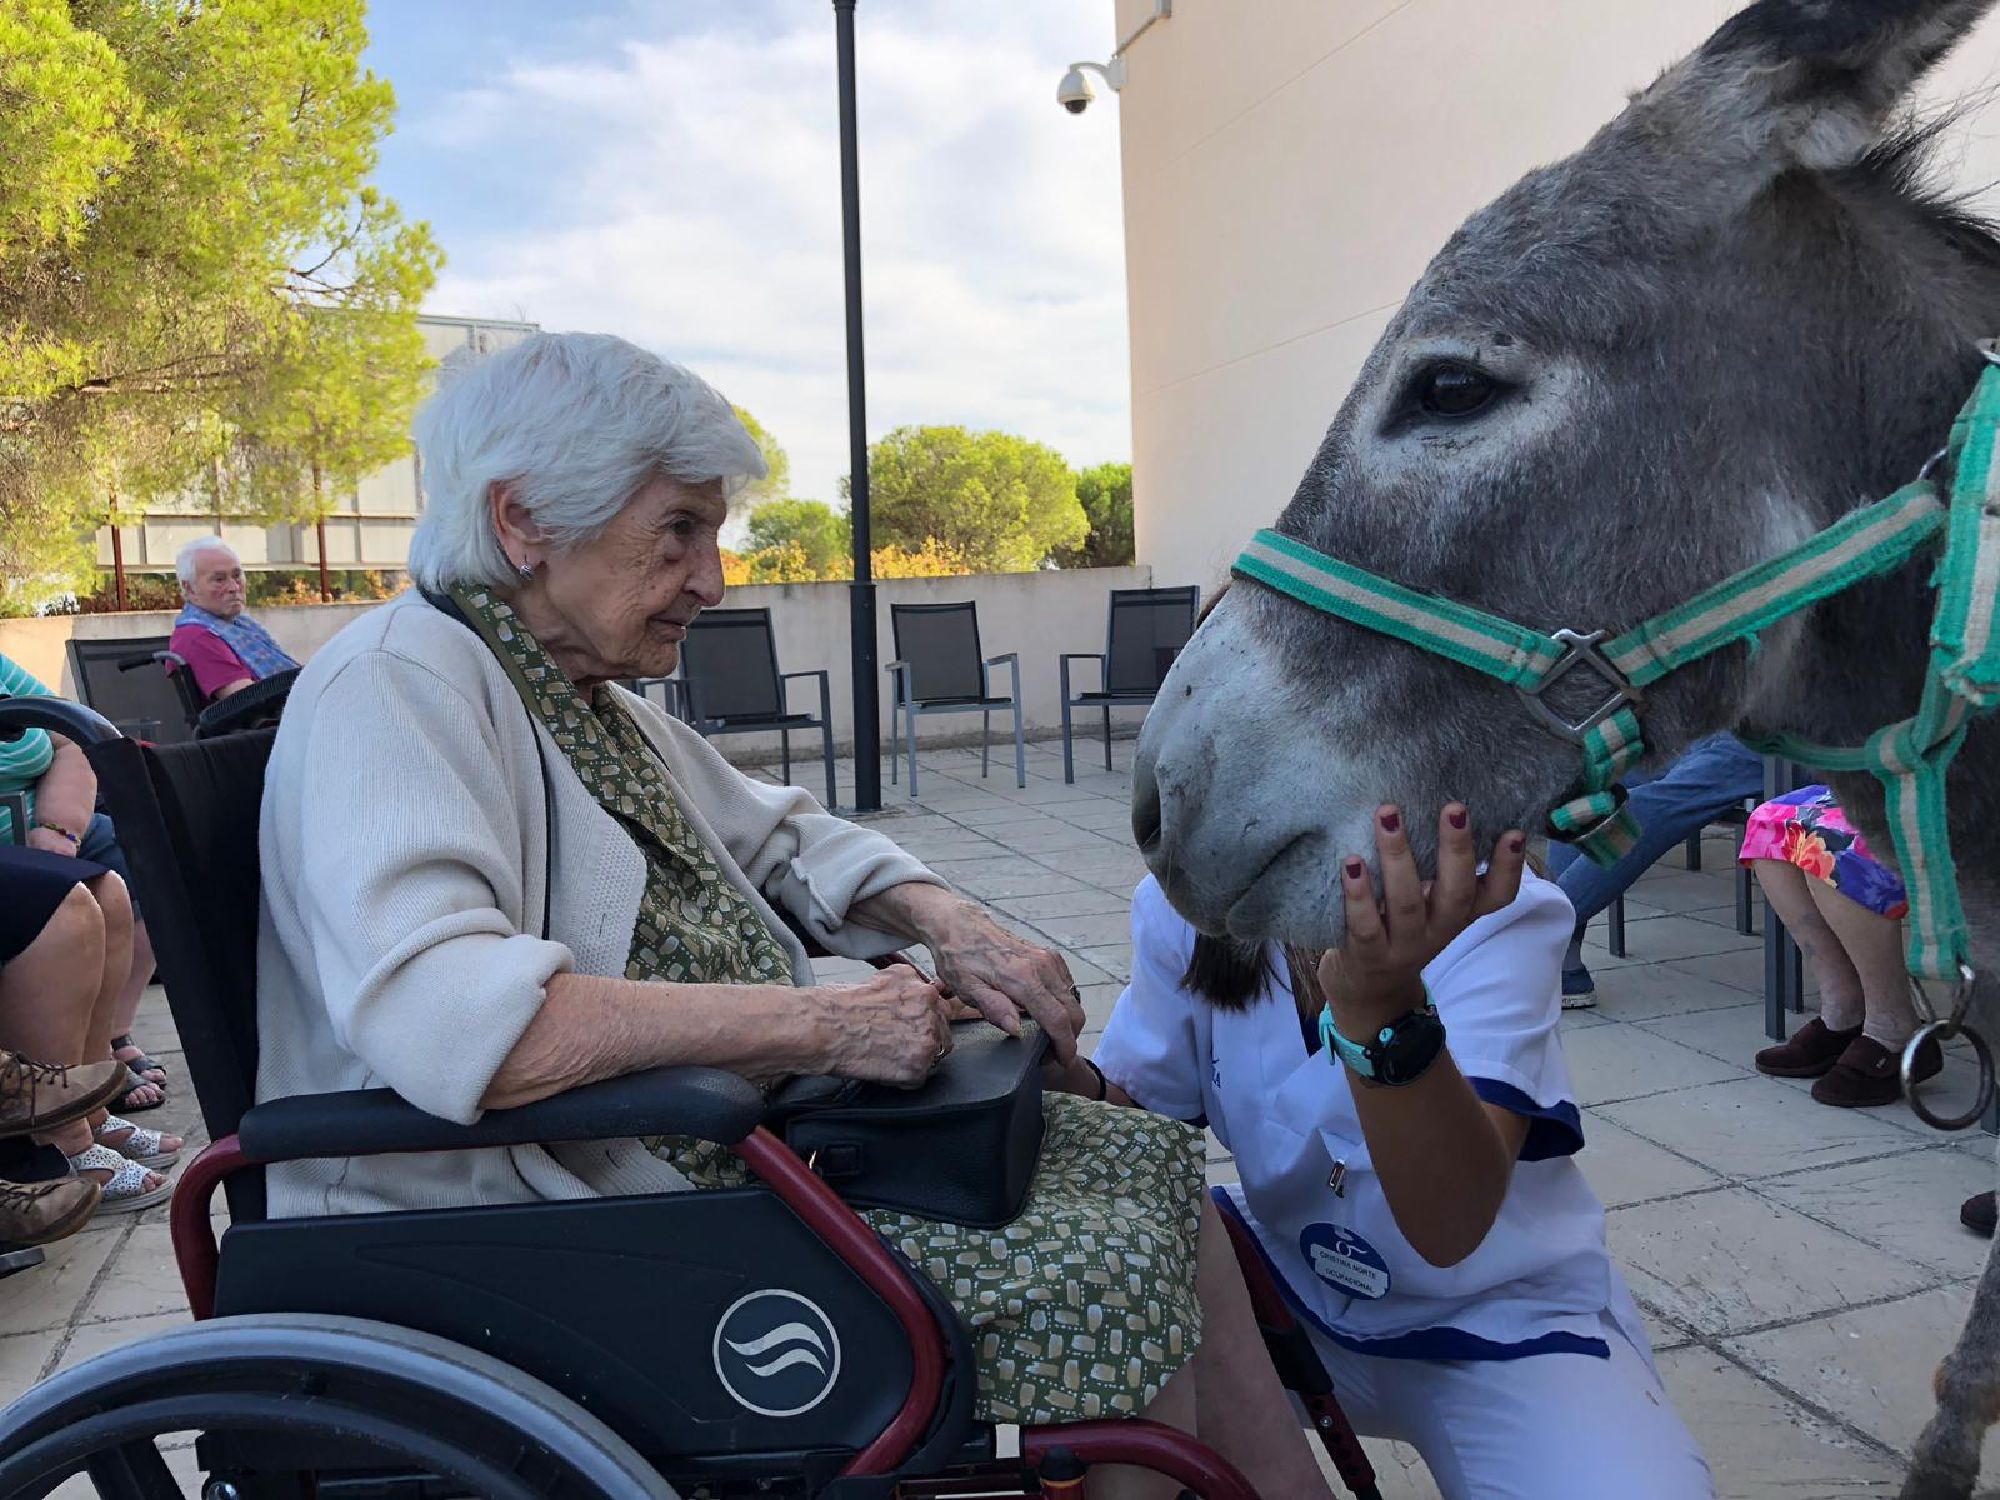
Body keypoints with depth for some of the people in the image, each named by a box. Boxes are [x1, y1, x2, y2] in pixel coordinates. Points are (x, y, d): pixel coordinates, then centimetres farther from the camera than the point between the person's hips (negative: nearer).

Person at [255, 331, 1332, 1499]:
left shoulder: (587, 694, 13)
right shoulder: (396, 684, -16)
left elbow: (780, 839, 23)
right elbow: (439, 1019, -32)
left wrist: (948, 921, 3)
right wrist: (820, 1021, -28)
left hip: (742, 1129, 9)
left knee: (1152, 1163, 4)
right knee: (1106, 1274, -18)